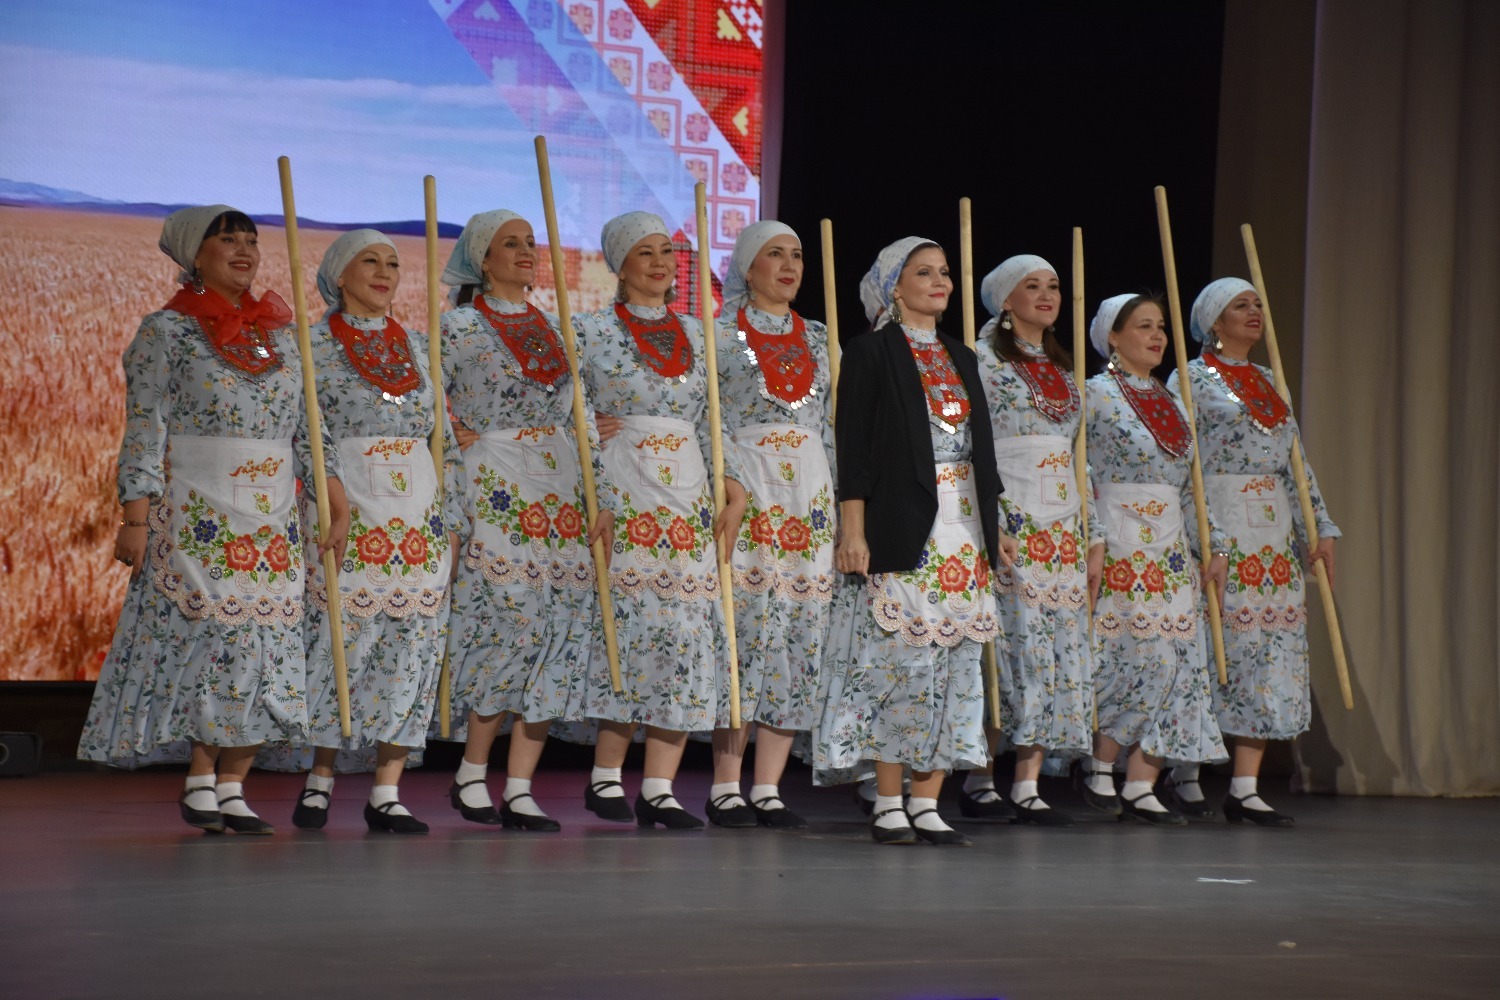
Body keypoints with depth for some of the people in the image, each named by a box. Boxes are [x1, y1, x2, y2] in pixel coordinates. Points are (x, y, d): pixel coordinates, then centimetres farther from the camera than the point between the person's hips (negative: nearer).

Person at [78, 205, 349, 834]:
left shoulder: (280, 333, 14)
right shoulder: (166, 332, -2)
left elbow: (309, 428, 14)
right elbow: (144, 430, -7)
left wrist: (337, 504, 6)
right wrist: (135, 518, -13)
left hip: (272, 517, 5)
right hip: (194, 514, -5)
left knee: (263, 644, 1)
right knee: (204, 632, -8)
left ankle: (231, 787, 7)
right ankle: (200, 780, 4)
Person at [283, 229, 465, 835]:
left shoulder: (417, 347, 15)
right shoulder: (312, 345, 2)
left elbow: (445, 438, 15)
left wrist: (452, 520, 8)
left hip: (417, 518, 4)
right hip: (344, 509, -4)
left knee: (410, 645, 0)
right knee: (339, 639, -4)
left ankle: (387, 794, 5)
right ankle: (320, 779, 12)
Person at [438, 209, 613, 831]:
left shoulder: (554, 329, 18)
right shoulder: (458, 326, 2)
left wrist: (599, 497, 8)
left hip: (560, 491, 5)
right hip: (494, 490, -5)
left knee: (559, 624, -3)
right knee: (511, 615, -14)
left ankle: (520, 790, 1)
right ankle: (471, 774, 3)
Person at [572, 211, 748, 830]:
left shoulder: (696, 334, 15)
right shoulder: (593, 330, 3)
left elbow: (713, 424, 14)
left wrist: (734, 495, 4)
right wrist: (591, 427, -11)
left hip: (690, 501, 4)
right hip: (621, 495, -4)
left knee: (685, 638, -3)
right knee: (629, 626, -9)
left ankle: (658, 789, 0)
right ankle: (605, 777, 5)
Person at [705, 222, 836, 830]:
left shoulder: (818, 339, 16)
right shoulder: (721, 334, 4)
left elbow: (832, 426, 17)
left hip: (807, 499, 5)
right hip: (742, 493, -5)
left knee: (800, 632, 0)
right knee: (745, 626, -10)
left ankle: (768, 788, 5)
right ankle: (726, 788, -3)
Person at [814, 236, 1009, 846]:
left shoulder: (961, 358, 18)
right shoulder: (872, 353, -1)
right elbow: (854, 449, -7)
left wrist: (991, 532, 14)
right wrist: (852, 533, -14)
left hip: (962, 532, 6)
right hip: (901, 531, -6)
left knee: (953, 664, 3)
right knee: (897, 659, -7)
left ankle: (927, 805, 7)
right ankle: (888, 805, 0)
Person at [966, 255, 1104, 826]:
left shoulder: (1062, 370, 19)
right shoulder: (983, 360, -1)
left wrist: (1094, 538, 17)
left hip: (1062, 533, 7)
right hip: (1006, 529, -7)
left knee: (1058, 654, 0)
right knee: (1013, 647, -10)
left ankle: (1028, 787, 2)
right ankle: (978, 780, -1)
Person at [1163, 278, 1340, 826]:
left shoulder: (1268, 382, 18)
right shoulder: (1191, 379, -2)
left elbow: (1295, 460, 18)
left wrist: (1321, 529, 10)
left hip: (1274, 531, 6)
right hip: (1218, 527, -6)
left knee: (1271, 649, -1)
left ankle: (1245, 787, -1)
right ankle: (1185, 770, 11)